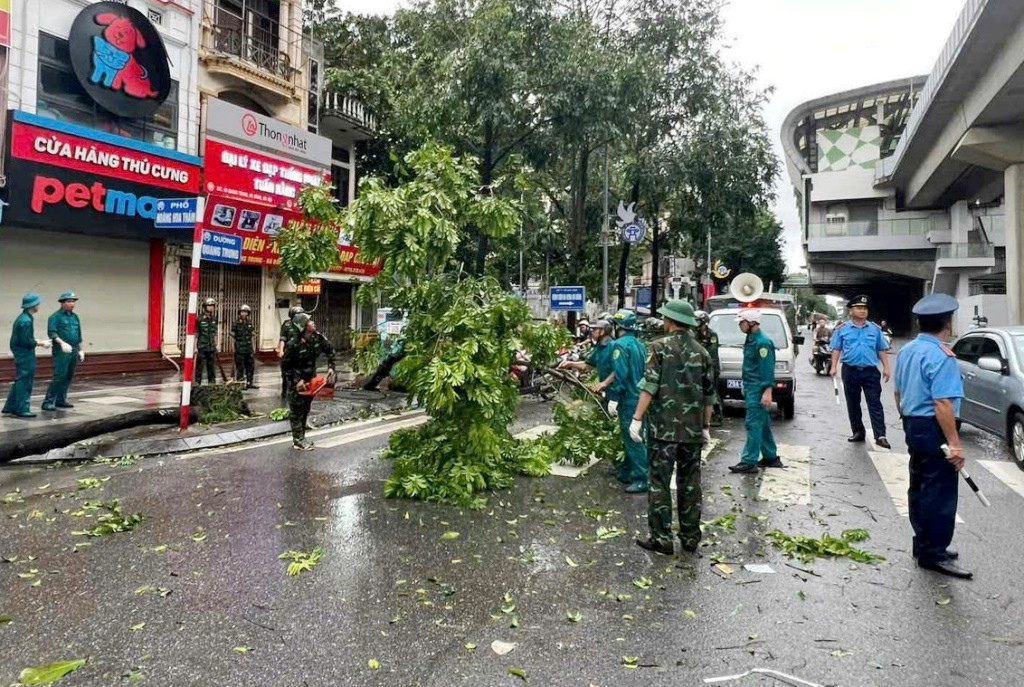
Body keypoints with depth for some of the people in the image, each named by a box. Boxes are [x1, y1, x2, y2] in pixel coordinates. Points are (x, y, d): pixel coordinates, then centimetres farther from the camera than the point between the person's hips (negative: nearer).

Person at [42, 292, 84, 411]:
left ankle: (61, 400, 17)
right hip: (61, 352, -7)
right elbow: (51, 333, -14)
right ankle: (48, 402, -7)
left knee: (69, 377, 9)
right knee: (59, 376, -11)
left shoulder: (75, 316, 16)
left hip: (74, 351, 7)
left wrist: (80, 350, 19)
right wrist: (62, 343, -27)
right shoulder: (55, 316, -4)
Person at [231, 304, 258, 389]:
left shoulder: (250, 324, 9)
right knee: (240, 367, -2)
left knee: (251, 366, 9)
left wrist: (254, 348, 6)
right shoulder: (236, 323, -3)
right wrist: (234, 348, -6)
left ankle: (249, 383, 19)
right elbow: (233, 337, -2)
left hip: (249, 348, 5)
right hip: (239, 350, -5)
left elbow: (253, 336, 11)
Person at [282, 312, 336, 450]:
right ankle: (298, 441, 14)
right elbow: (285, 365, -16)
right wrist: (297, 380, -20)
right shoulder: (293, 344, -25)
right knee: (297, 412, 4)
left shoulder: (318, 338, -10)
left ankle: (300, 438, 29)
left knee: (305, 412, 16)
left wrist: (331, 367, -3)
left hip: (311, 380, 6)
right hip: (297, 382, -6)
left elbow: (330, 351, 7)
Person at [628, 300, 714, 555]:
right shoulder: (701, 352, 9)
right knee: (690, 482, 12)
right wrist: (706, 426, 19)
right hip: (693, 429, 5)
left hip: (664, 426, -5)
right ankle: (690, 536, 20)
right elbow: (709, 394, 12)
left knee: (660, 482, 2)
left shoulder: (661, 346, -5)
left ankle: (662, 537, 5)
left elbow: (650, 385, -13)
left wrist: (637, 418, -12)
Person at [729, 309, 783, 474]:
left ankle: (749, 461, -6)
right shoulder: (750, 340, 15)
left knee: (754, 424, -8)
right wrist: (745, 386, 23)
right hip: (751, 388, 10)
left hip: (758, 390, -10)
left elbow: (767, 369, -20)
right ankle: (770, 457, 25)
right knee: (763, 424, 16)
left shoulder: (762, 342, -16)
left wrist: (767, 391, -24)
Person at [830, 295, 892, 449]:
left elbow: (882, 350, 9)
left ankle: (880, 436, -6)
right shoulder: (842, 329, 4)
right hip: (850, 371, 0)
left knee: (875, 404, -4)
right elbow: (836, 349, 2)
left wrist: (886, 368, 2)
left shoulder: (875, 329, 8)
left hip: (871, 371, 0)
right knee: (853, 404, 9)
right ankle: (858, 432, 20)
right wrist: (834, 367, -7)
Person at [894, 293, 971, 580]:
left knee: (919, 488, 17)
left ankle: (924, 544, 29)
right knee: (940, 494, -1)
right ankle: (934, 554, 6)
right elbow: (942, 404, -24)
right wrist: (955, 443, -21)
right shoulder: (942, 357, -19)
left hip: (913, 425, 9)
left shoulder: (907, 351, 9)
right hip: (934, 430, -9)